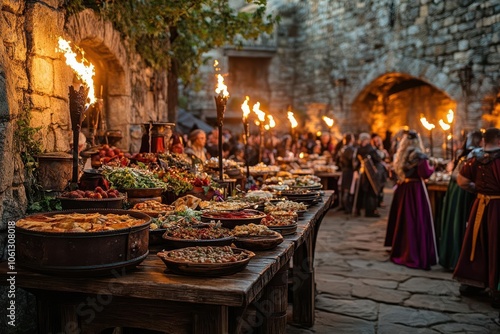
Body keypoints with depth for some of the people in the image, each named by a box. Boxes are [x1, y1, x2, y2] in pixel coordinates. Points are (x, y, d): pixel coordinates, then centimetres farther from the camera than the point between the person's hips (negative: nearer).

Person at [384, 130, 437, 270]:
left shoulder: (400, 156, 5)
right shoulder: (419, 156, -13)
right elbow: (425, 174, -17)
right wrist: (431, 167, 1)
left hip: (402, 188, 7)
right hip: (416, 190, -6)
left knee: (402, 219, 16)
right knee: (417, 221, -3)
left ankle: (399, 251, 27)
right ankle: (417, 255, -1)